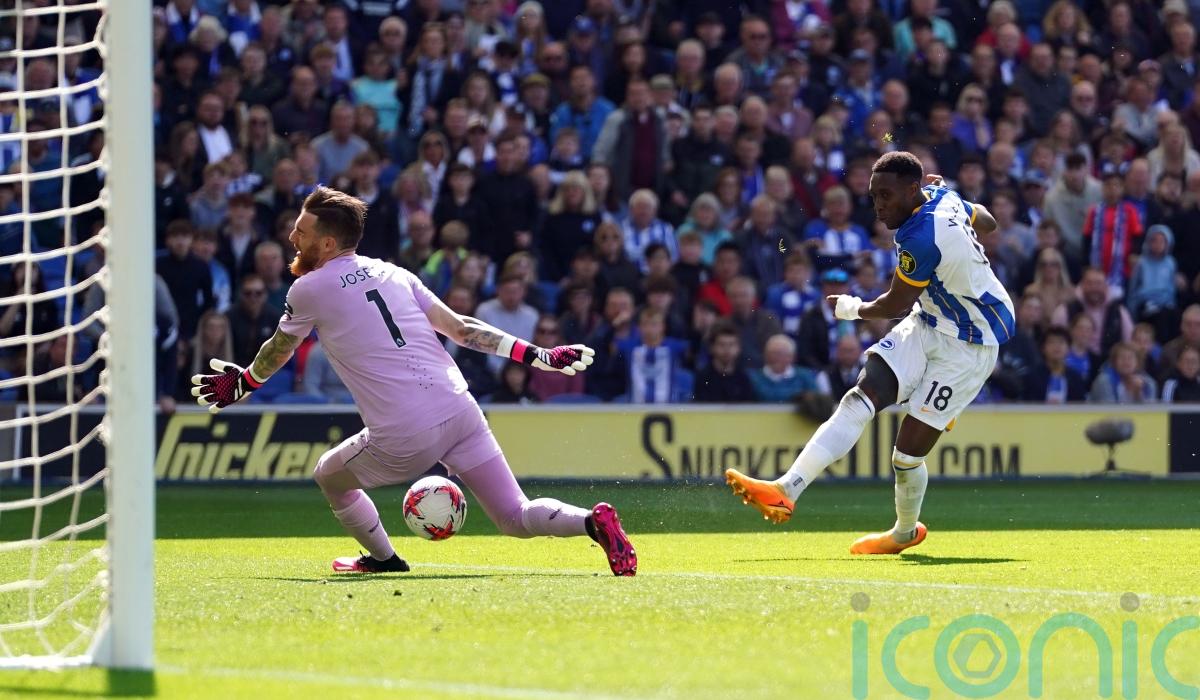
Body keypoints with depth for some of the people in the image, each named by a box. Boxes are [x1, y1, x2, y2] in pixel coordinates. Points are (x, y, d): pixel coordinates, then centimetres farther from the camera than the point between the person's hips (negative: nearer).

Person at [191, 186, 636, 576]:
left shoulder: (309, 289, 4)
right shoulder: (393, 274, 18)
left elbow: (277, 353, 21)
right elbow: (460, 328, 14)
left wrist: (243, 385, 41)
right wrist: (539, 356, 16)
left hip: (404, 440, -5)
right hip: (460, 411, 5)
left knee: (330, 477, 25)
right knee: (516, 518, 7)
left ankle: (383, 559, 35)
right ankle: (592, 521, -18)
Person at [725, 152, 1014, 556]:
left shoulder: (922, 236, -29)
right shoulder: (944, 199, -1)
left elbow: (896, 306, -15)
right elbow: (988, 223, 22)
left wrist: (852, 309, 3)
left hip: (967, 348, -10)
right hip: (928, 324, 10)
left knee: (907, 454, -7)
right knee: (860, 400, -10)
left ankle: (905, 532, 22)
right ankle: (787, 490, -16)